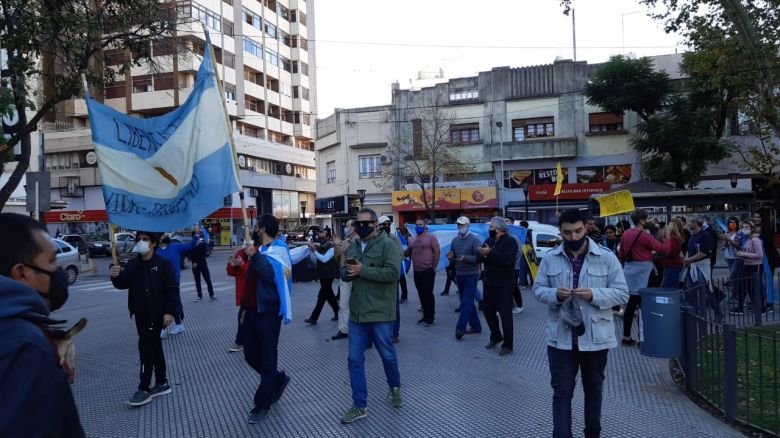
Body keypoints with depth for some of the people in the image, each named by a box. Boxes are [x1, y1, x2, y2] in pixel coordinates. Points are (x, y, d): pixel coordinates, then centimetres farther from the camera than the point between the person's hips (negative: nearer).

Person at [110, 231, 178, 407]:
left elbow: (172, 289, -11)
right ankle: (162, 383, 26)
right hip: (140, 314, 6)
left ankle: (144, 389, 0)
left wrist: (169, 311, -16)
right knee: (154, 348, 15)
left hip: (156, 314, -6)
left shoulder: (163, 264, -10)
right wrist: (117, 277, -24)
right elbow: (124, 284, -3)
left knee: (146, 347, -8)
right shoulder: (133, 264, 7)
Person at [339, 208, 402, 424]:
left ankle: (395, 388, 41)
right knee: (355, 360, 6)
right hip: (357, 313, 5)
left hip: (380, 313, -5)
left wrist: (362, 270, -21)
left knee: (387, 355, 13)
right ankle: (359, 406, 18)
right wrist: (348, 271, -11)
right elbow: (344, 275, 13)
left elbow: (393, 273, -22)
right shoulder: (352, 248, 11)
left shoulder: (388, 245, -10)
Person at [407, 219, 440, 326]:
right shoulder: (412, 239, 13)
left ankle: (430, 317, 3)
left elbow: (437, 252, -8)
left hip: (428, 270, -6)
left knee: (428, 294, -6)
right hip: (417, 271, 6)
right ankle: (425, 316, 20)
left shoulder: (430, 237, -5)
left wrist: (434, 267, -9)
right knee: (421, 294, 11)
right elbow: (409, 253, 21)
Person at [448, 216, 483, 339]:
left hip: (471, 275, -7)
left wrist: (465, 258, -29)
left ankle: (460, 328, -12)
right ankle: (476, 326, 22)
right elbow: (453, 258, 17)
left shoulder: (475, 240, -9)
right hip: (459, 274, 7)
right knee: (467, 302, 12)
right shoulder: (455, 240, 10)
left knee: (466, 302, -10)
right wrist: (451, 258, -6)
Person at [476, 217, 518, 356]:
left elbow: (507, 260, -26)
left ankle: (508, 345, 10)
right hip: (489, 283, 7)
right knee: (488, 311, 15)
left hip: (504, 286, -7)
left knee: (505, 315, -1)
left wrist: (490, 253, -28)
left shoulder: (510, 241, -11)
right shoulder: (489, 241, 11)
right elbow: (478, 258, 3)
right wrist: (484, 255, -19)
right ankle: (495, 337, 36)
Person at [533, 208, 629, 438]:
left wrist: (594, 295, -22)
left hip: (595, 337, 0)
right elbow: (538, 289, 4)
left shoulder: (606, 257, -6)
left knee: (593, 389, 19)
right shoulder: (550, 258, 0)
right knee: (561, 391, 2)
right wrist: (555, 294, -18)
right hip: (561, 337, 0)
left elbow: (622, 293, -5)